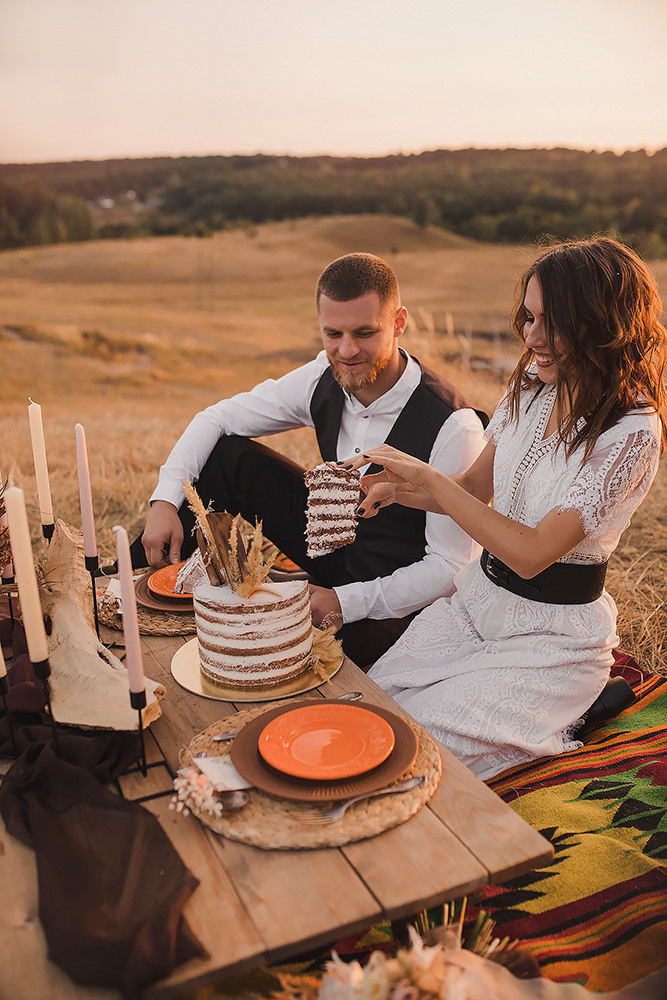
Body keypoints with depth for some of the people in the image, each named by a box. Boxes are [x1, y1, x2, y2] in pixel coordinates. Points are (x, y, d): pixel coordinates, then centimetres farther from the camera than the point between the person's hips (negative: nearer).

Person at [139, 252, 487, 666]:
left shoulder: (454, 426, -29)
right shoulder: (327, 377, -12)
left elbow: (453, 567, -24)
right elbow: (218, 417, -3)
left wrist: (346, 602, -32)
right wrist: (165, 501, -17)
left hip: (393, 596, -5)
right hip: (332, 541, 5)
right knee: (225, 455, -9)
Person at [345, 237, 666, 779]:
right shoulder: (531, 386, -1)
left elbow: (533, 553, -26)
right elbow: (477, 486, 8)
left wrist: (430, 478, -25)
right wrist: (399, 486, -10)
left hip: (553, 636, -6)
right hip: (478, 597, 7)